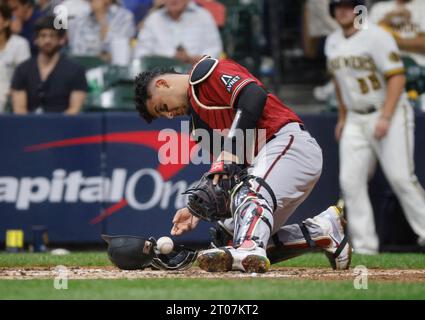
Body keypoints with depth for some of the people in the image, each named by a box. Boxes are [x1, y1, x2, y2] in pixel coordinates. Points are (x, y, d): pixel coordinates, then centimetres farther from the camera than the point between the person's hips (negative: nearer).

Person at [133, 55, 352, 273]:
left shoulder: (205, 72, -3)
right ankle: (323, 229, 5)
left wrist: (232, 147, -23)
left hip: (290, 141, -10)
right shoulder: (198, 116, 25)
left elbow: (255, 95, -20)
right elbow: (222, 173, 20)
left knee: (251, 194, -34)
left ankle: (248, 251, -61)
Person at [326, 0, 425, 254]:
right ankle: (365, 247, 0)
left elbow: (397, 77, -17)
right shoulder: (333, 43, 10)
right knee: (350, 181, -3)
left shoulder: (376, 37, -13)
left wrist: (385, 118, -22)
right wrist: (342, 117, 21)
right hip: (356, 120, 7)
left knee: (401, 178, -14)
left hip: (391, 115, -7)